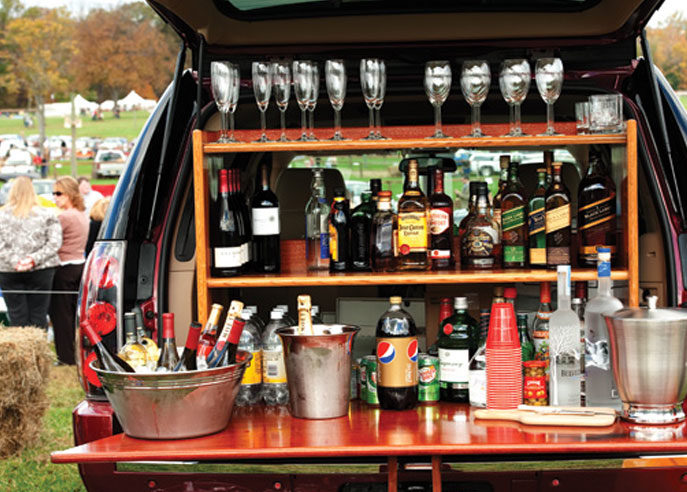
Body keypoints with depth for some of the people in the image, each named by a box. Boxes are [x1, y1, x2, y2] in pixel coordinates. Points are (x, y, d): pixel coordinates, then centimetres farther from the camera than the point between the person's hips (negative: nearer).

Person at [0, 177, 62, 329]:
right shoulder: (46, 215, 0)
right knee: (39, 316, 5)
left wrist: (14, 261, -9)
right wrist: (35, 259, -8)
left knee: (17, 317, 4)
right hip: (41, 271, 0)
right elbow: (54, 242, -6)